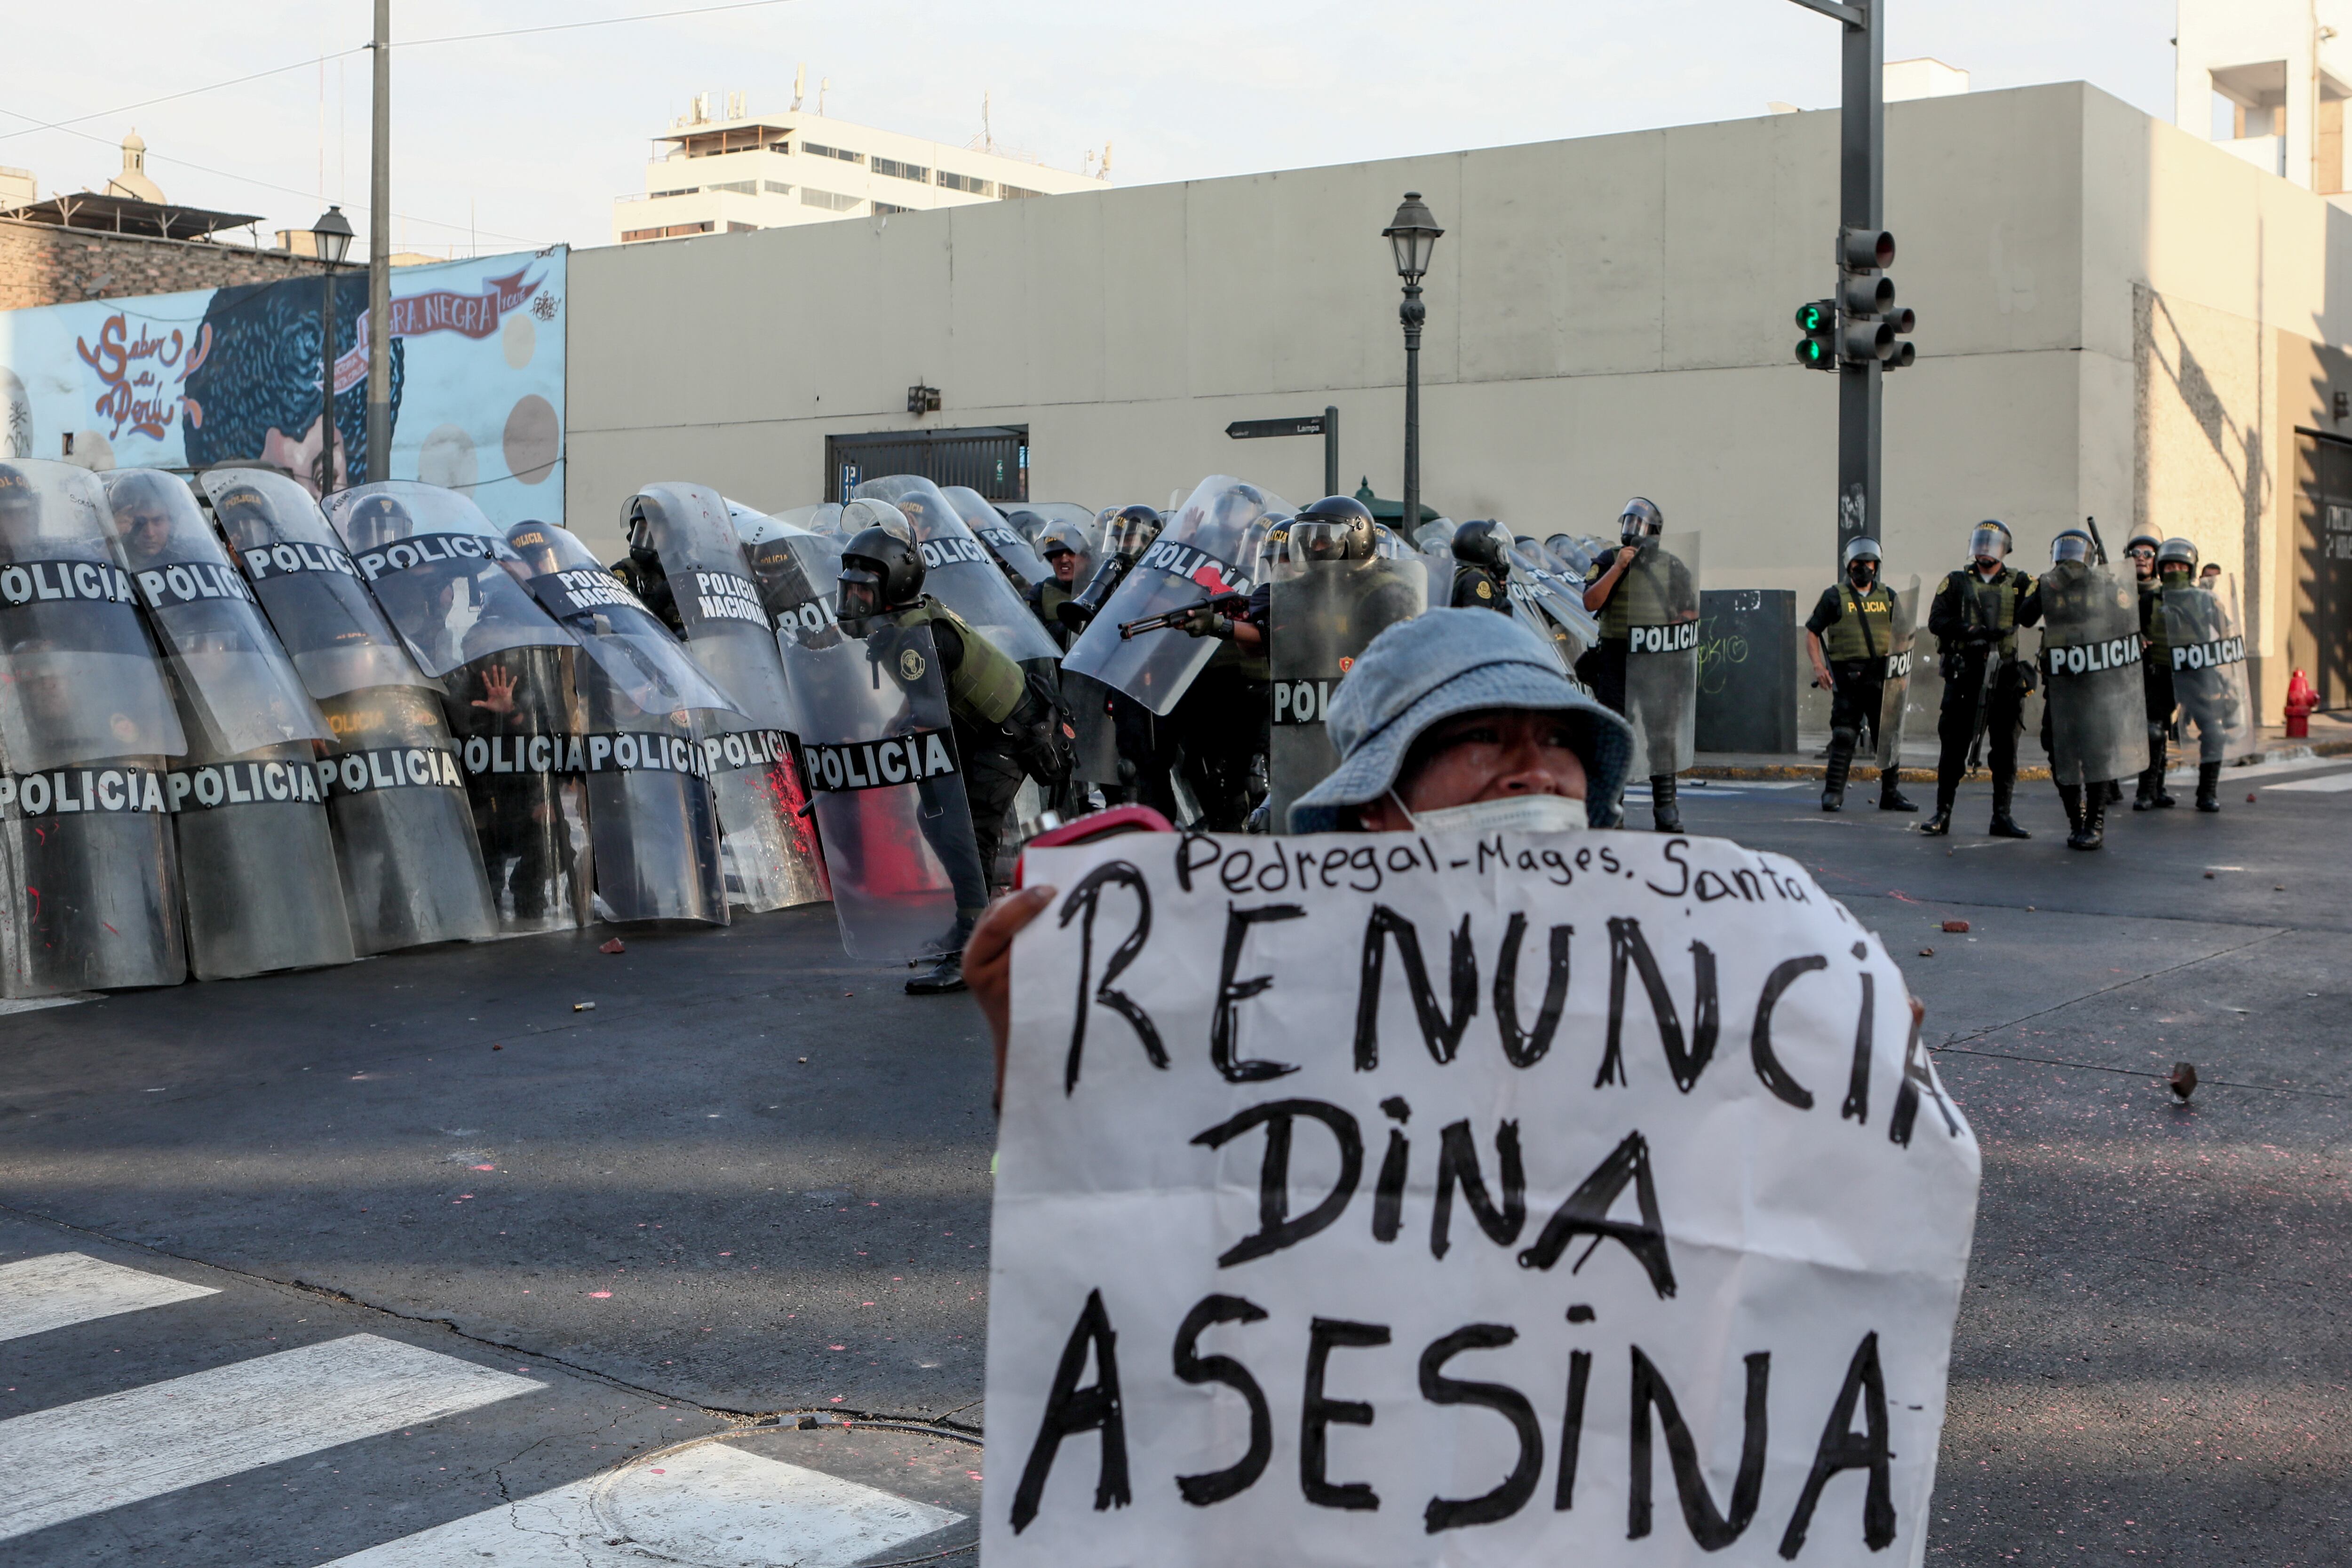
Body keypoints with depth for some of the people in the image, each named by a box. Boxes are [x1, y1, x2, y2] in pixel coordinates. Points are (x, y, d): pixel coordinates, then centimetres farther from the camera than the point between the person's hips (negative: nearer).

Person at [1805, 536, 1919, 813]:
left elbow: (1900, 633, 19)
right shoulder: (1834, 596, 3)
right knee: (1844, 736, -7)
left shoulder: (1888, 597, 13)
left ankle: (1891, 793, 14)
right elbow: (1812, 632, 5)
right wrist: (1818, 666, -6)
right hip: (1847, 677, -3)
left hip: (1881, 677, 3)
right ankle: (1833, 794, 0)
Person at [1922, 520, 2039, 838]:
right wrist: (1969, 630, -18)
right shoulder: (1956, 582, 9)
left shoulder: (2019, 582, 9)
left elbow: (2028, 616, -9)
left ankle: (2002, 817, 11)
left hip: (2006, 677, 1)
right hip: (1964, 675, -1)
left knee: (2006, 748, 4)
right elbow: (1936, 620, -2)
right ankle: (1942, 813, 8)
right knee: (1953, 745, 0)